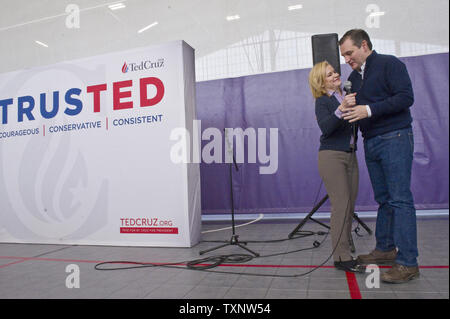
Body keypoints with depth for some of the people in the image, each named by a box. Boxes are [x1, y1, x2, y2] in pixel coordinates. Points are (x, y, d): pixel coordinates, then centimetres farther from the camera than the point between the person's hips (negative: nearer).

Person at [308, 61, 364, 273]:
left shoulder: (347, 96, 16)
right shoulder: (322, 101, -3)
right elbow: (325, 127, -19)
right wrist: (341, 108, -33)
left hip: (350, 156, 7)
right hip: (331, 156, -6)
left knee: (350, 205, 4)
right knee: (341, 205, -11)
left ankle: (345, 249, 12)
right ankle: (341, 257, -6)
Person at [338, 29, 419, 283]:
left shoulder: (389, 64, -3)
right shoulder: (354, 77, 18)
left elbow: (406, 97, -15)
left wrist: (370, 109, -21)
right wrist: (346, 111, 1)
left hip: (394, 138, -7)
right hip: (371, 143, 7)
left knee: (400, 199, -8)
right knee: (383, 199, 12)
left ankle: (408, 263, -4)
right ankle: (386, 248, 23)